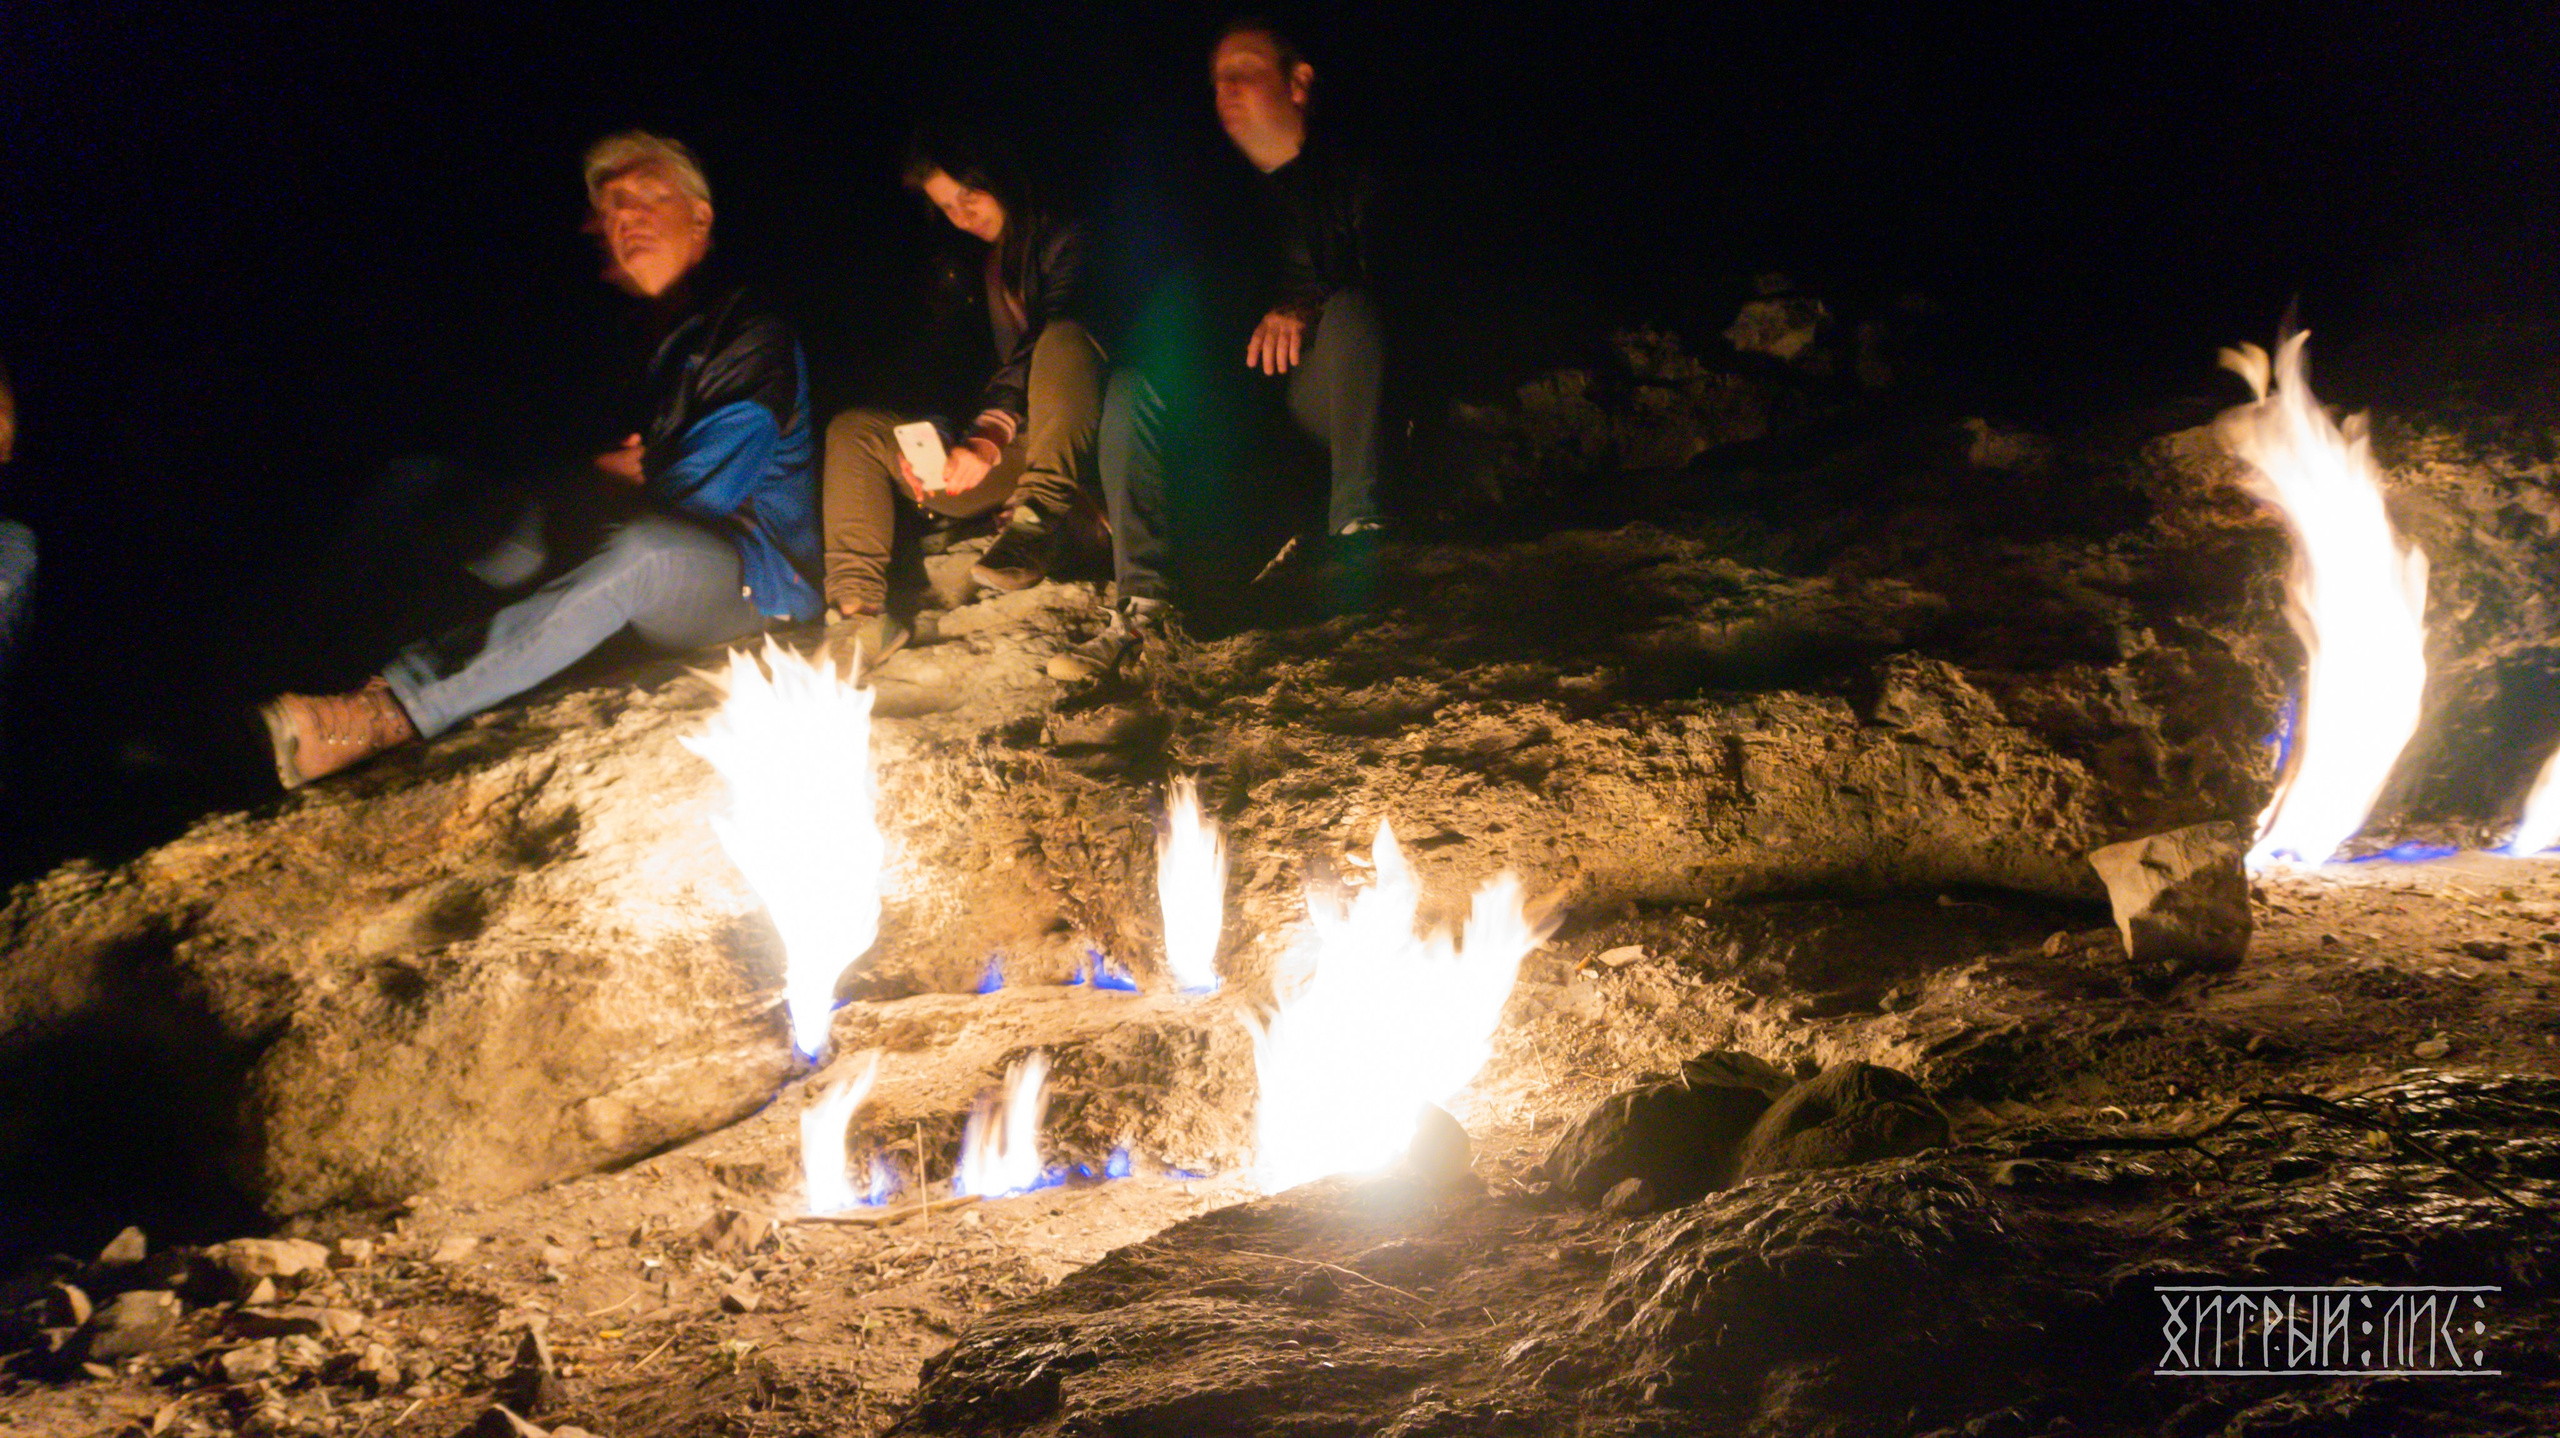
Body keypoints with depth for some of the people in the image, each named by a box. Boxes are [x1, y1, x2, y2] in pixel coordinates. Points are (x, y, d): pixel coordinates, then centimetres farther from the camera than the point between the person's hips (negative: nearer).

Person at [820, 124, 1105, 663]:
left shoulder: (1061, 238, -2)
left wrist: (992, 439, -30)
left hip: (1065, 448, -6)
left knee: (1061, 337, -32)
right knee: (852, 429, -8)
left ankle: (1040, 519, -39)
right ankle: (859, 606, -26)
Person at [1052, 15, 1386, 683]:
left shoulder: (1348, 176, 2)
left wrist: (1304, 308, -24)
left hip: (1333, 396, -3)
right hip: (1241, 400, 3)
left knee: (1349, 306, -32)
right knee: (1130, 386, -21)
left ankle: (1356, 535, -36)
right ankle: (1143, 602, -32)